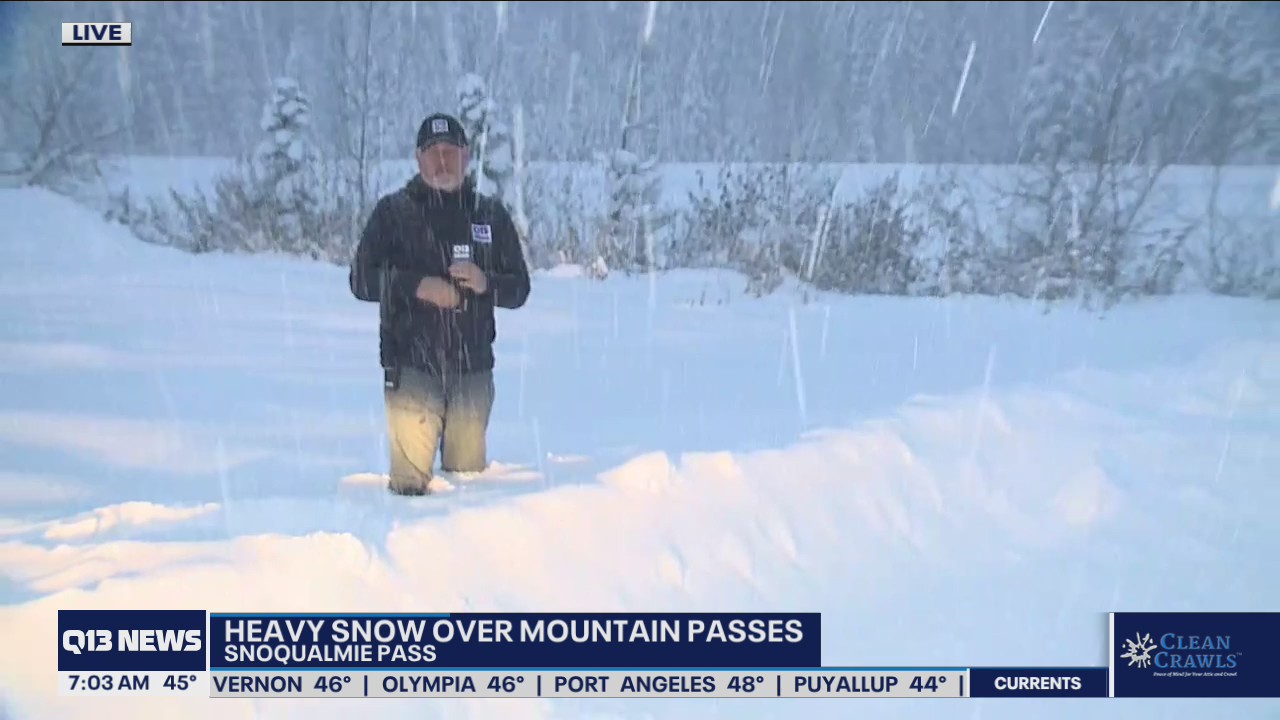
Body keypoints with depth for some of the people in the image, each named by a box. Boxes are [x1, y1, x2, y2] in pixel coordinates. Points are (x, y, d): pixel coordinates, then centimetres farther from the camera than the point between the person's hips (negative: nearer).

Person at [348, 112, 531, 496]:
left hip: (473, 368, 3)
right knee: (411, 483, -4)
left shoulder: (492, 214, 12)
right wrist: (417, 286, -15)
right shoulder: (394, 211, 5)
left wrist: (484, 283, -11)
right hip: (412, 367, -2)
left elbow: (519, 288, 11)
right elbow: (362, 280, 0)